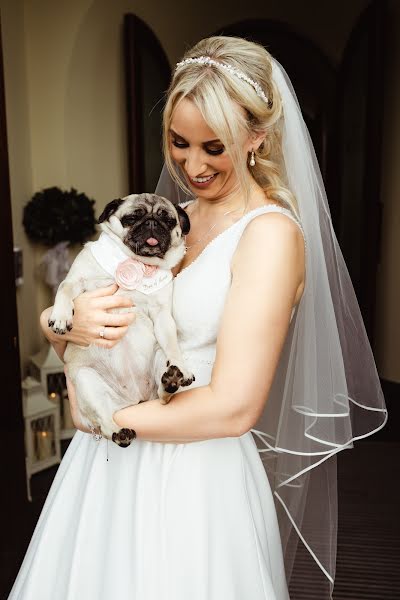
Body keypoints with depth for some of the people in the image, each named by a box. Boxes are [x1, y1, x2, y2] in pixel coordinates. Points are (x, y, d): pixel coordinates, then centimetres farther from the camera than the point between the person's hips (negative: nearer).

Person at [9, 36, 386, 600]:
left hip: (195, 481, -6)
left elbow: (232, 407, -23)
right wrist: (66, 323, -16)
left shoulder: (271, 232, -16)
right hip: (106, 465, 7)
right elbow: (51, 316, 7)